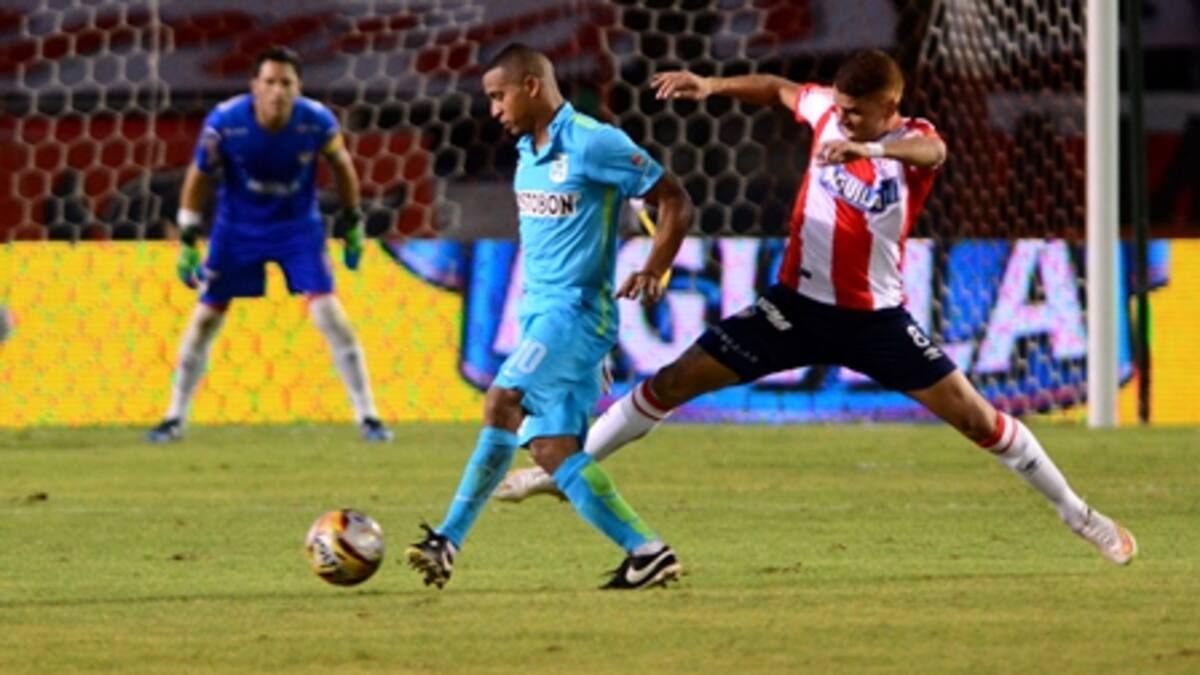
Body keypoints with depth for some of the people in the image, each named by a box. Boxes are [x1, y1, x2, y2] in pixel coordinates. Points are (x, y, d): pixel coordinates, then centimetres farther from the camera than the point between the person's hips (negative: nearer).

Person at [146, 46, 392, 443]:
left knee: (328, 313, -13)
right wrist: (188, 242, -6)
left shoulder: (317, 122, -22)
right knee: (206, 317, 2)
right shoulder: (224, 122, -24)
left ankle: (367, 416, -4)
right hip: (238, 228, 1)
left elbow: (341, 165, 0)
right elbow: (199, 176, -7)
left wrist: (352, 223, 6)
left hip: (298, 227, 0)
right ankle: (175, 418, 17)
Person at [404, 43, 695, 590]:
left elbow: (675, 202, -9)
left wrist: (653, 272, -20)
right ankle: (647, 552, 1)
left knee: (503, 401, -24)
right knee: (551, 450, 0)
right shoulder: (528, 149, 14)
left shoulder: (593, 144, -11)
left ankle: (448, 540, -23)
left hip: (576, 309, -9)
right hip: (538, 312, 9)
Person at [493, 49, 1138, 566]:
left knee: (973, 415, -7)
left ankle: (1075, 512, 9)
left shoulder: (911, 141, -17)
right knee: (674, 381, -2)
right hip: (797, 304, 3)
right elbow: (779, 89, 18)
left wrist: (870, 148, -64)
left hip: (875, 318, -3)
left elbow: (931, 150, -44)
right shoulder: (828, 109, -5)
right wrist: (714, 85, 4)